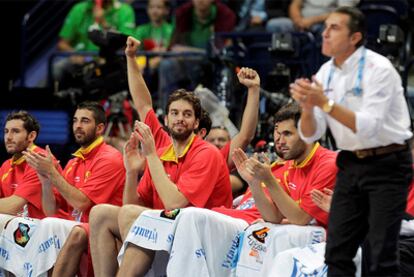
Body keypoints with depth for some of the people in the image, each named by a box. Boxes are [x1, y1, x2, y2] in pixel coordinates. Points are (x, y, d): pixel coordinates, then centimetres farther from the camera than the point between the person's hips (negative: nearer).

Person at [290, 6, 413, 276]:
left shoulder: (378, 69, -15)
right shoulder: (326, 72, 5)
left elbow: (369, 127, -24)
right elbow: (310, 135, 4)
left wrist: (325, 103, -29)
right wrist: (308, 106, -17)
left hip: (387, 164, -7)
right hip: (351, 164, 7)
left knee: (380, 254, -9)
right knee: (337, 252, 2)